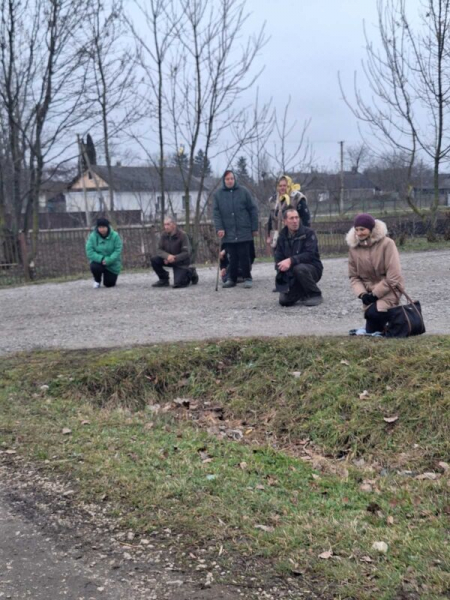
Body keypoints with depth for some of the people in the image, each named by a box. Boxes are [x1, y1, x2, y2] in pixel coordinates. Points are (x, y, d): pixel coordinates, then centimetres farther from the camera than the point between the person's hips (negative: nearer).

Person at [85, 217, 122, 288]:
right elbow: (89, 252, -15)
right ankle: (97, 280, 2)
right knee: (94, 267, -33)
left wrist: (108, 260, -29)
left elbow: (117, 251, -16)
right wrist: (101, 259, -27)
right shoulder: (93, 236, -11)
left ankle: (110, 277, 37)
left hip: (112, 264, 0)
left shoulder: (115, 236, -14)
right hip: (98, 261, 1)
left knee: (109, 284, -3)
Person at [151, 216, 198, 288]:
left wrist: (174, 258, -30)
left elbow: (187, 253, -19)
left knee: (178, 283, -19)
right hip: (169, 260, 5)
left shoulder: (182, 235, -19)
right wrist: (167, 256, -28)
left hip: (181, 262, -5)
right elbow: (159, 250, -7)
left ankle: (190, 273, 13)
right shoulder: (164, 235, -6)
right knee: (154, 260, -20)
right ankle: (163, 279, 2)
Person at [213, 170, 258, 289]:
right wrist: (219, 228, -10)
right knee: (232, 257, 5)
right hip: (228, 233, 1)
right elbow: (216, 213, 2)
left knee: (244, 256, 2)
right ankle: (232, 279, 15)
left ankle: (247, 278, 11)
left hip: (244, 231, -1)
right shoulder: (218, 194, 4)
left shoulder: (243, 191, 1)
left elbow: (253, 210, 2)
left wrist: (254, 228, 0)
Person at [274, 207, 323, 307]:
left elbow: (310, 254, -23)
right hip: (291, 274, 4)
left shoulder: (308, 233, -11)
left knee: (299, 268, -38)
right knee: (284, 301, -12)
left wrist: (291, 261, -34)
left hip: (312, 269, -4)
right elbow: (278, 258, 2)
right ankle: (304, 293, 21)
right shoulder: (282, 237, 4)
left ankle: (315, 295, -16)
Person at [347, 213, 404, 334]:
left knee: (375, 313, -30)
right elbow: (354, 276, 5)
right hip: (370, 292, 4)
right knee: (371, 331, -6)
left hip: (388, 289, -4)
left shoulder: (386, 243, -14)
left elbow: (393, 276, -17)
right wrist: (362, 294, -13)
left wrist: (375, 294, -18)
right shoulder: (354, 247, -1)